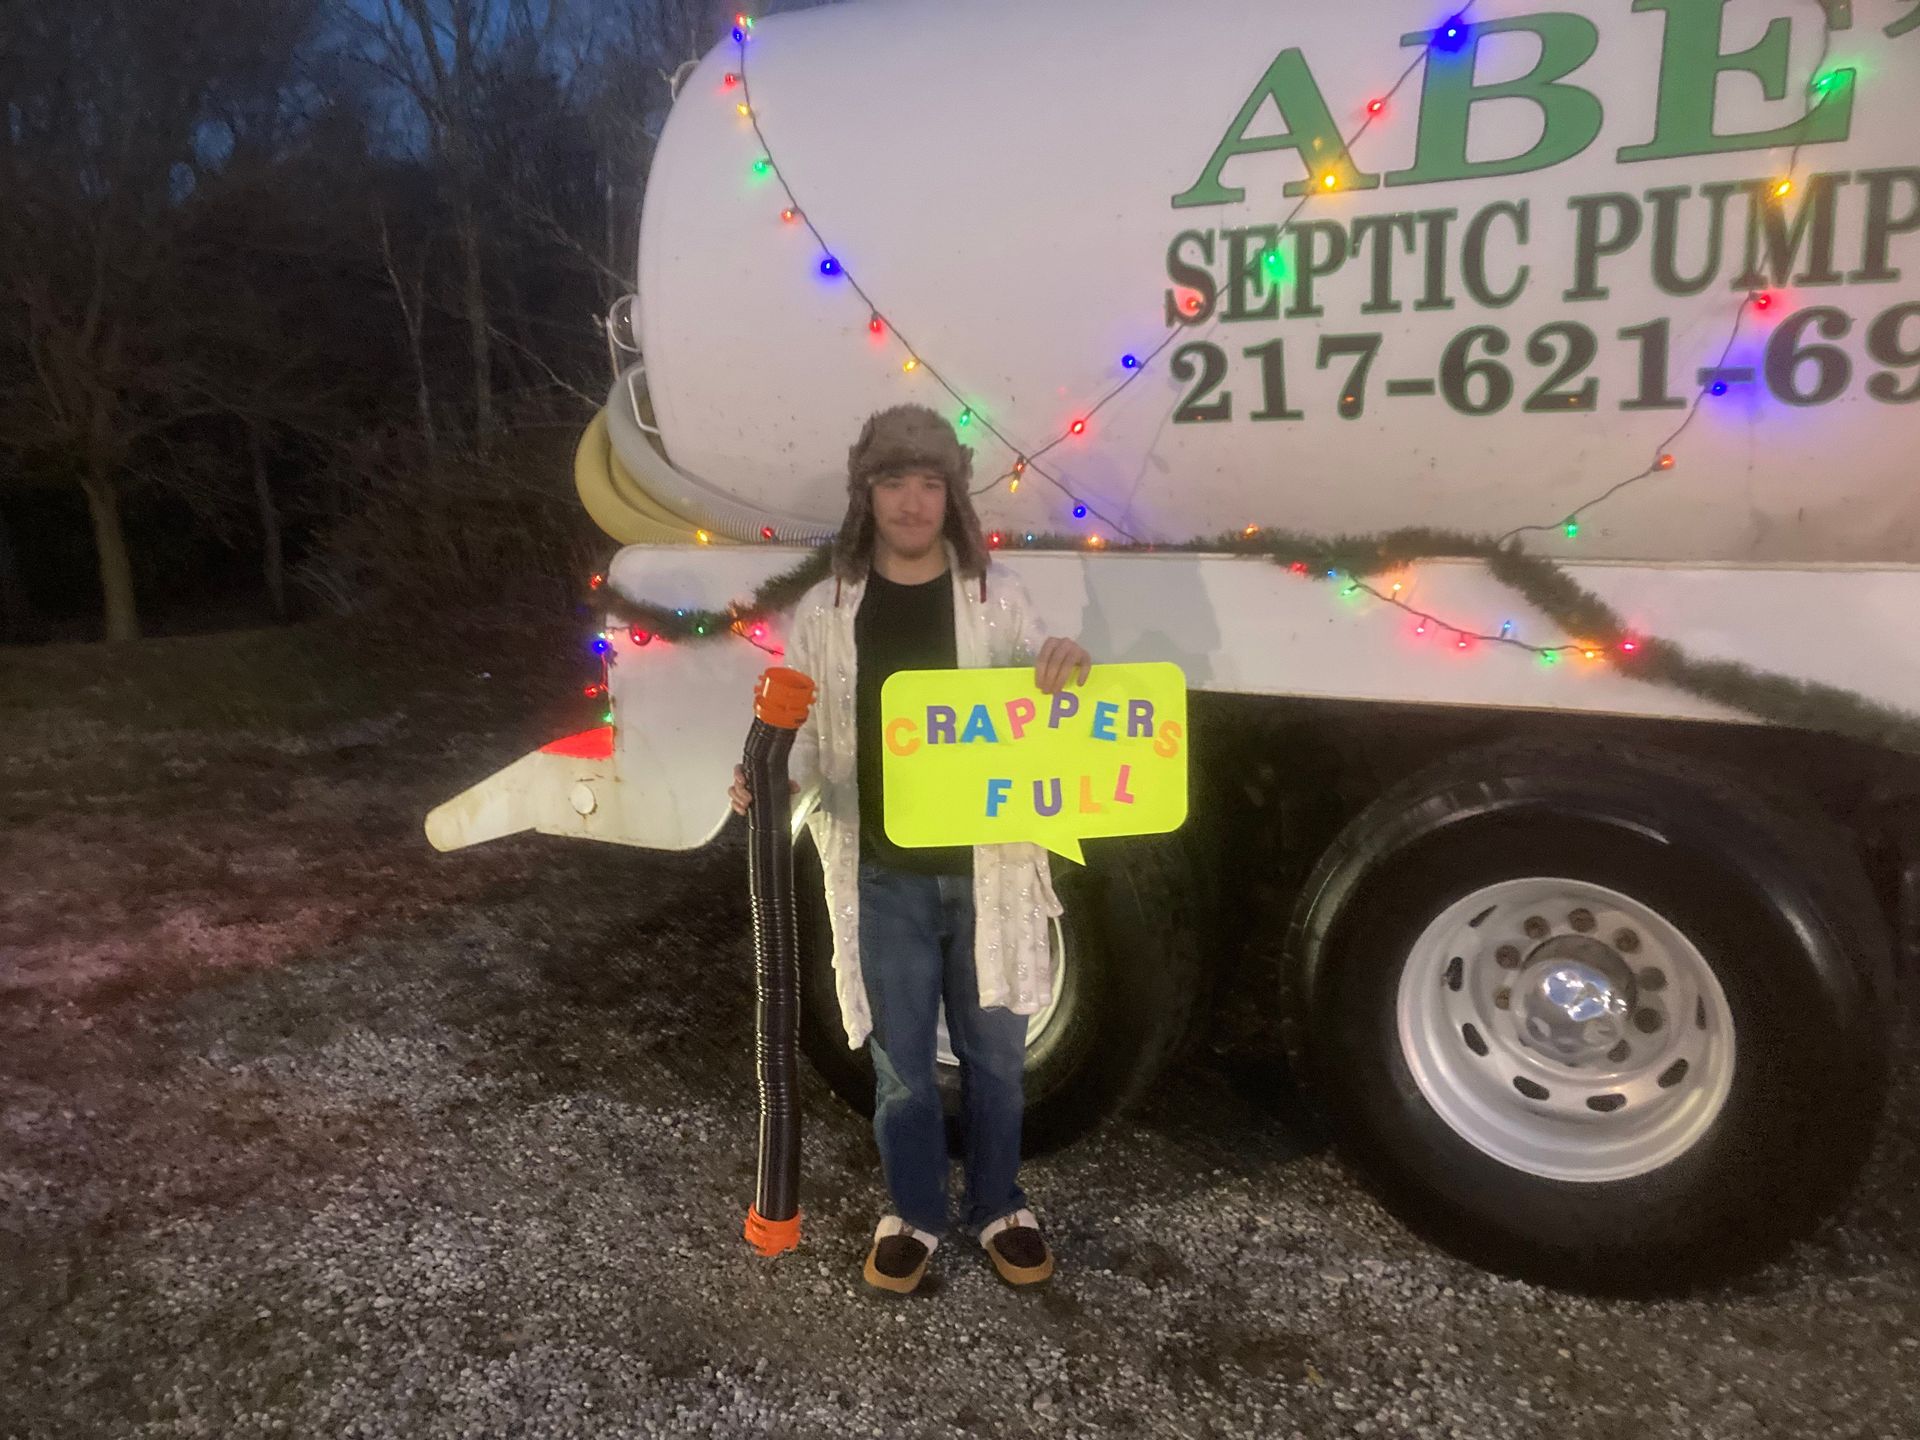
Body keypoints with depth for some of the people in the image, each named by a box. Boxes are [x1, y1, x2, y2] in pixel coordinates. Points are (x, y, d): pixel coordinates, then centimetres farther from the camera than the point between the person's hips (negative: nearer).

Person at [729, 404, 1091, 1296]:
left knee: (994, 1056, 16)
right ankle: (913, 1215, 36)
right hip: (885, 880, 0)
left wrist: (1066, 670, -18)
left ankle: (999, 1208, 38)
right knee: (900, 1065, 13)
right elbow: (805, 734, 4)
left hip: (987, 871, 0)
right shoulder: (827, 610, -1)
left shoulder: (996, 597, -1)